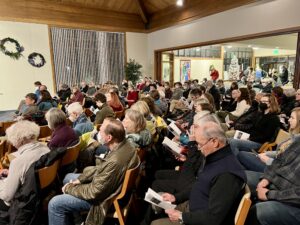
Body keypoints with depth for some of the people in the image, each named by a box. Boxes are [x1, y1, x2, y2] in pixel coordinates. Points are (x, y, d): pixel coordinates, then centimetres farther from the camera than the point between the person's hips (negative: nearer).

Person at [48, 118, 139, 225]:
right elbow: (100, 167, 4)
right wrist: (80, 179, 0)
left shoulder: (115, 161, -38)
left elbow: (94, 192, -26)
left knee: (55, 204, -7)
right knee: (68, 177, 22)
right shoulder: (123, 143, -11)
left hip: (103, 196, -9)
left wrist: (69, 188, -10)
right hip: (103, 182, 9)